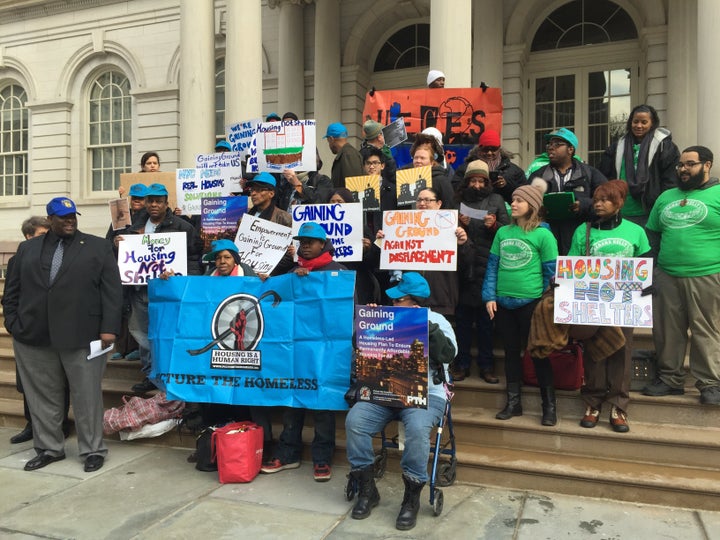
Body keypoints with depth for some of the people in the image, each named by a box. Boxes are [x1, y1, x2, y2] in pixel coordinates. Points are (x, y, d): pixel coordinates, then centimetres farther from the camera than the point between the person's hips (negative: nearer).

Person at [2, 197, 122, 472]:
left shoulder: (99, 247, 3)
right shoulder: (27, 249, 13)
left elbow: (112, 290, -3)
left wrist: (109, 328, -11)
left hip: (82, 336, -3)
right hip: (32, 335, 4)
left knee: (87, 395, 3)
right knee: (42, 395, 12)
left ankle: (93, 450, 15)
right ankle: (49, 448, 26)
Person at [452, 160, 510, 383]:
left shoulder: (496, 200, 10)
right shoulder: (458, 200, 11)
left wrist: (495, 225, -12)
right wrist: (459, 224, -7)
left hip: (487, 266, -1)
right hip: (462, 266, 1)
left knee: (486, 318, 5)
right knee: (462, 317, 6)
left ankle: (486, 365, 15)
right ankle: (462, 364, 16)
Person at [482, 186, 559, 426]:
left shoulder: (543, 235, -5)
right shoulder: (503, 232, 8)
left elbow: (551, 272, -3)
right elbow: (492, 265, 9)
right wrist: (489, 296, 1)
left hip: (531, 302, -4)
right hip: (503, 302, 5)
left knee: (538, 353, 4)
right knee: (511, 352, 13)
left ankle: (549, 406, 17)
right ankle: (513, 403, 26)